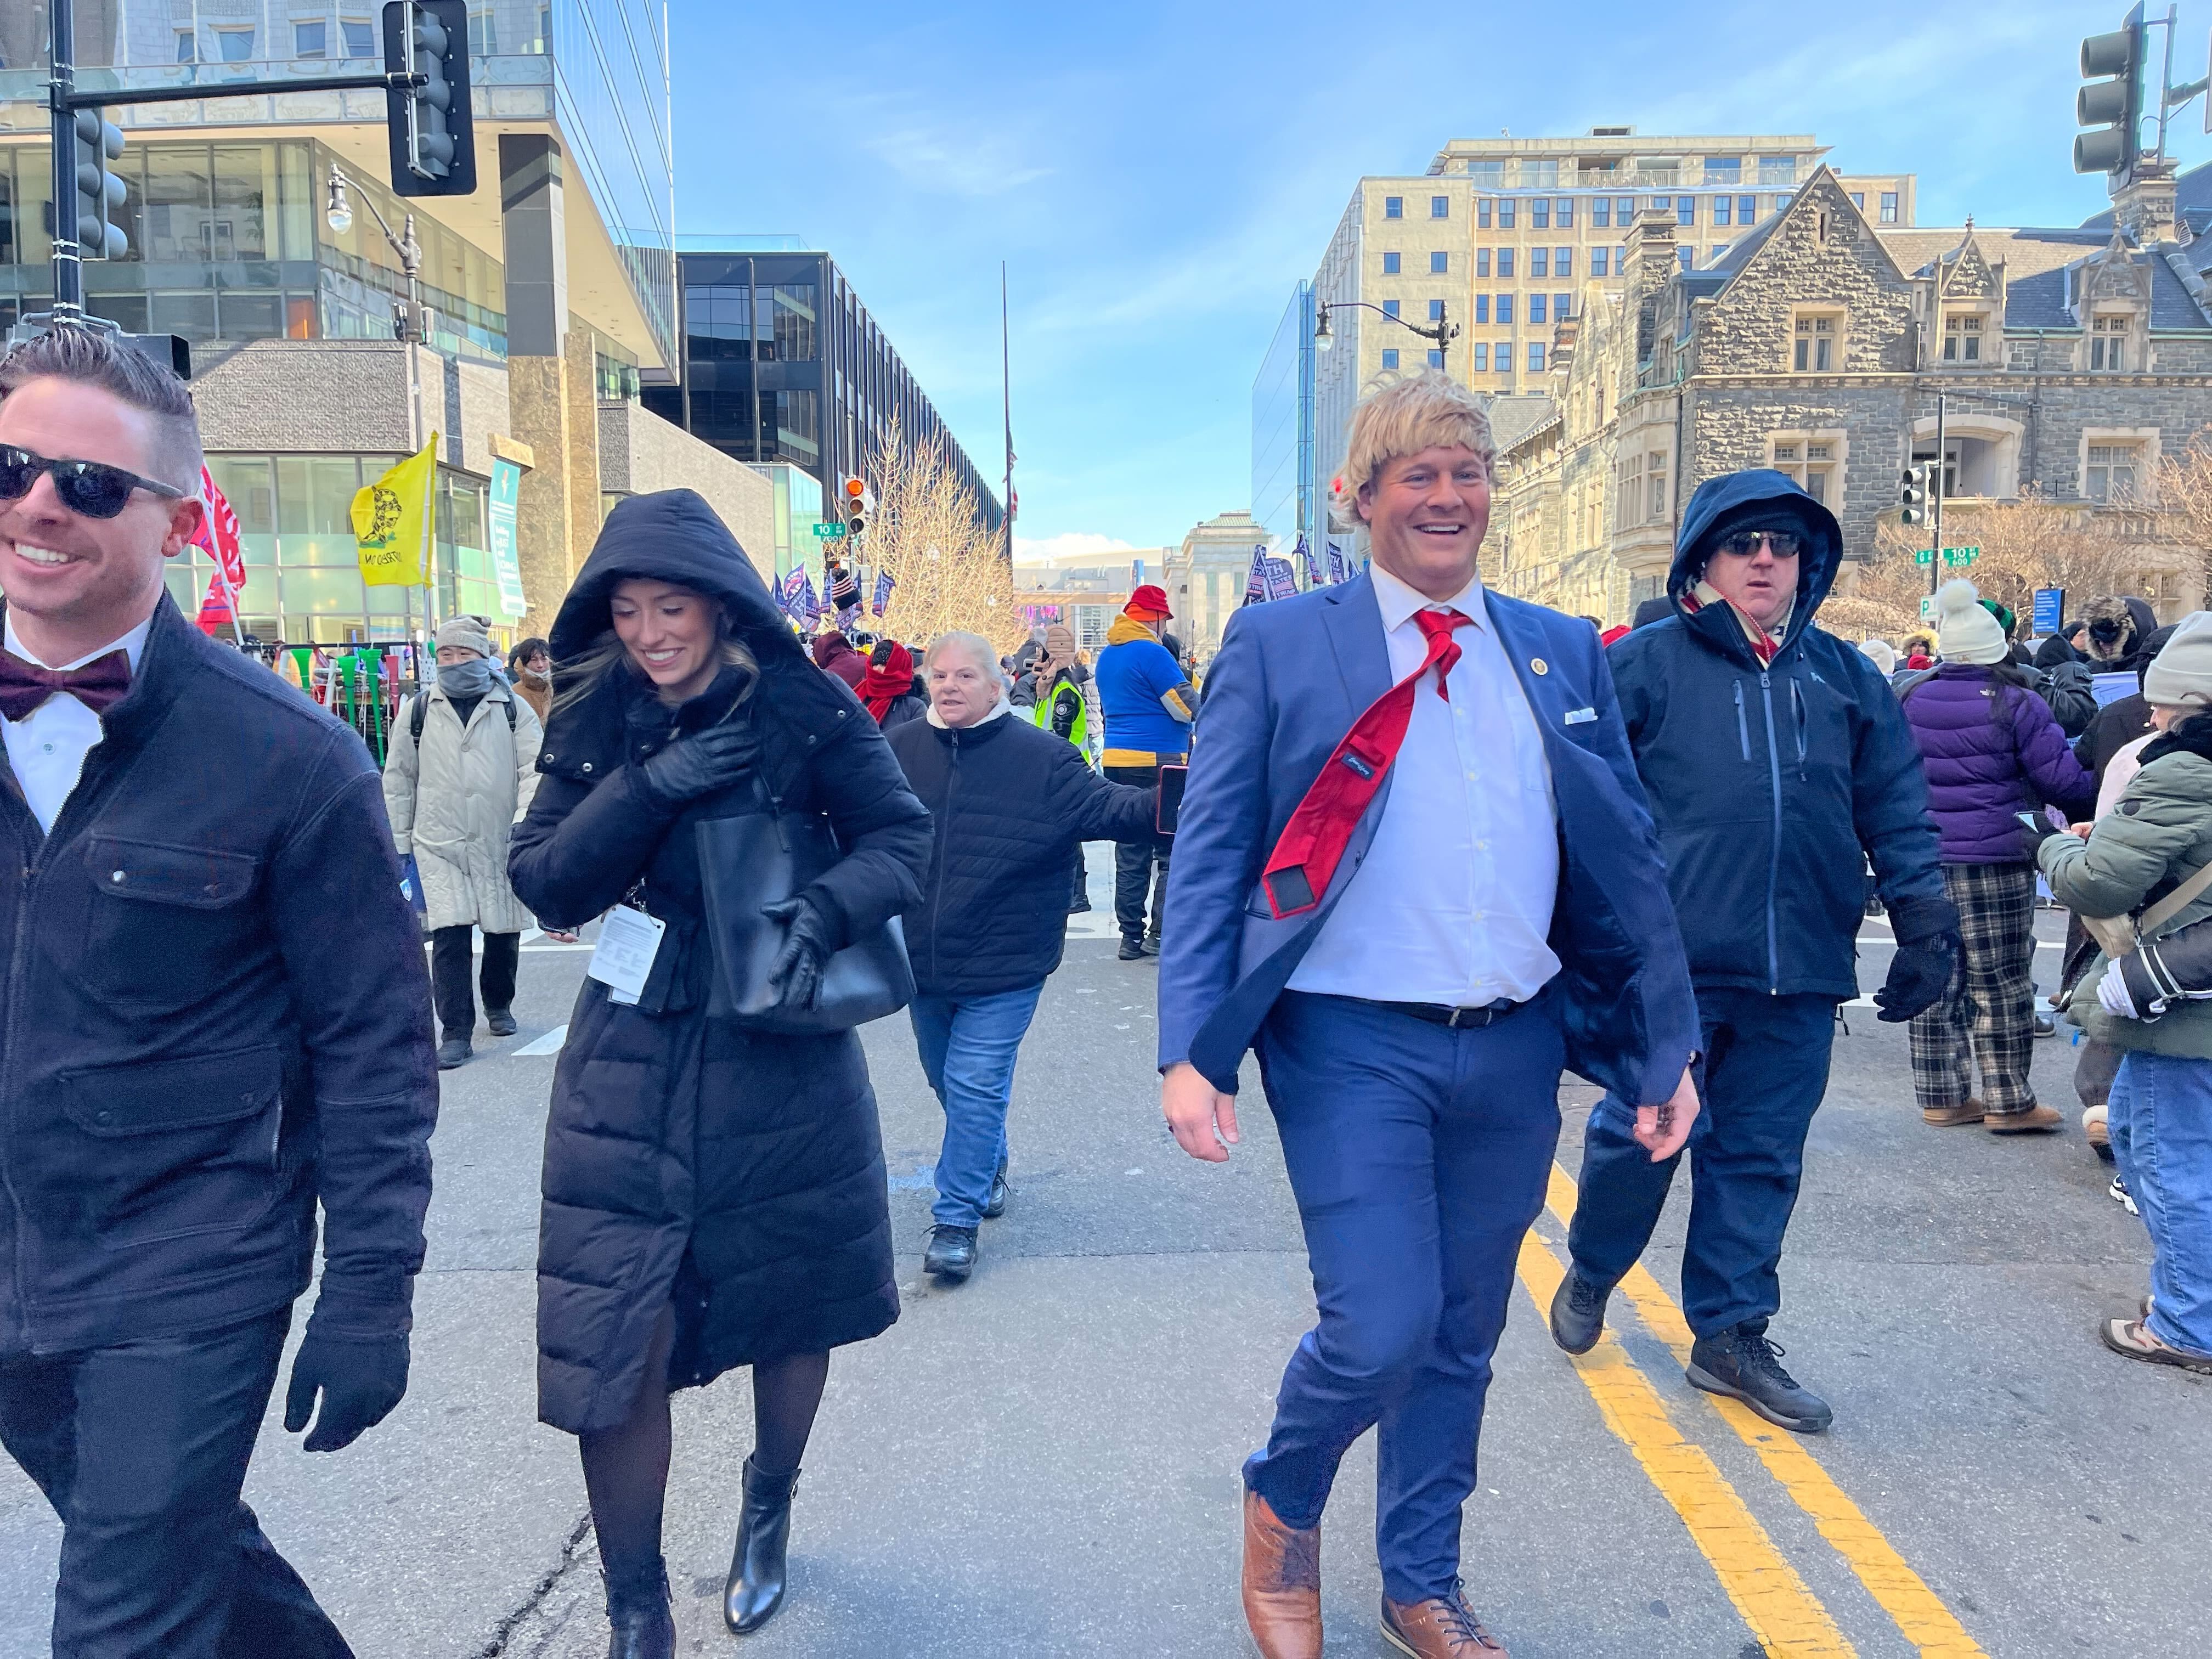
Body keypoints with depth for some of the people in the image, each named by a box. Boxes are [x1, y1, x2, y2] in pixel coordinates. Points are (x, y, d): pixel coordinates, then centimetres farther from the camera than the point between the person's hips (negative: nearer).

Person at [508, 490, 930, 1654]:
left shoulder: (803, 708, -7)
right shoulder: (594, 720, 1)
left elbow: (901, 838, -7)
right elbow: (543, 885, -4)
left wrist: (824, 912, -26)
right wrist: (649, 787, -19)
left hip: (785, 1063, -1)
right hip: (630, 1066, 1)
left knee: (791, 1313, 15)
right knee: (609, 1348, -3)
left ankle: (766, 1515, 46)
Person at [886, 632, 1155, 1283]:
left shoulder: (1042, 757, -8)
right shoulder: (898, 750, 0)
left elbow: (1104, 808, -10)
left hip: (1003, 966, -4)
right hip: (922, 961, 4)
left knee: (976, 1088, -6)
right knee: (949, 1081, 21)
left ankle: (957, 1218, 7)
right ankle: (987, 1166, 47)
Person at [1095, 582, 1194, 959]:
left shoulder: (1107, 656, 15)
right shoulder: (1153, 652, -12)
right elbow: (1187, 708, -11)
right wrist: (1191, 686, 8)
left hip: (1117, 760, 8)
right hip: (1157, 762, -8)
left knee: (1130, 853, 10)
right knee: (1172, 851, -2)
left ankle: (1131, 936, 12)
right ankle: (1162, 934, -7)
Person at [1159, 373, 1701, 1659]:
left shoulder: (1566, 653, 10)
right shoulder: (1280, 645, -1)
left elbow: (1627, 861, 11)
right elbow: (1210, 857, -4)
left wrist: (1667, 1050, 9)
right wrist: (1192, 1050, -12)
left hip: (1516, 1051, 4)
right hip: (1353, 1045, -4)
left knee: (1463, 1339, 15)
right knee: (1380, 1328, -10)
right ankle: (1284, 1502, 24)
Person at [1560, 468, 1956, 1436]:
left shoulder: (1845, 679, 13)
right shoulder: (1647, 664, 0)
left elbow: (1897, 811, 15)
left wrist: (1924, 920, 10)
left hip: (1800, 968, 4)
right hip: (1672, 961, -4)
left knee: (1761, 1156, 10)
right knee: (1642, 1131, 1)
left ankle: (1731, 1335, 25)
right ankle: (1591, 1274, 29)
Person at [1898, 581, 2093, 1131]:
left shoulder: (1909, 701, 4)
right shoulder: (2017, 705, -10)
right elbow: (2063, 780, -7)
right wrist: (2097, 805, 11)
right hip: (1996, 863, -4)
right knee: (2002, 984, 4)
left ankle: (1942, 1097, 17)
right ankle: (2008, 1101, 11)